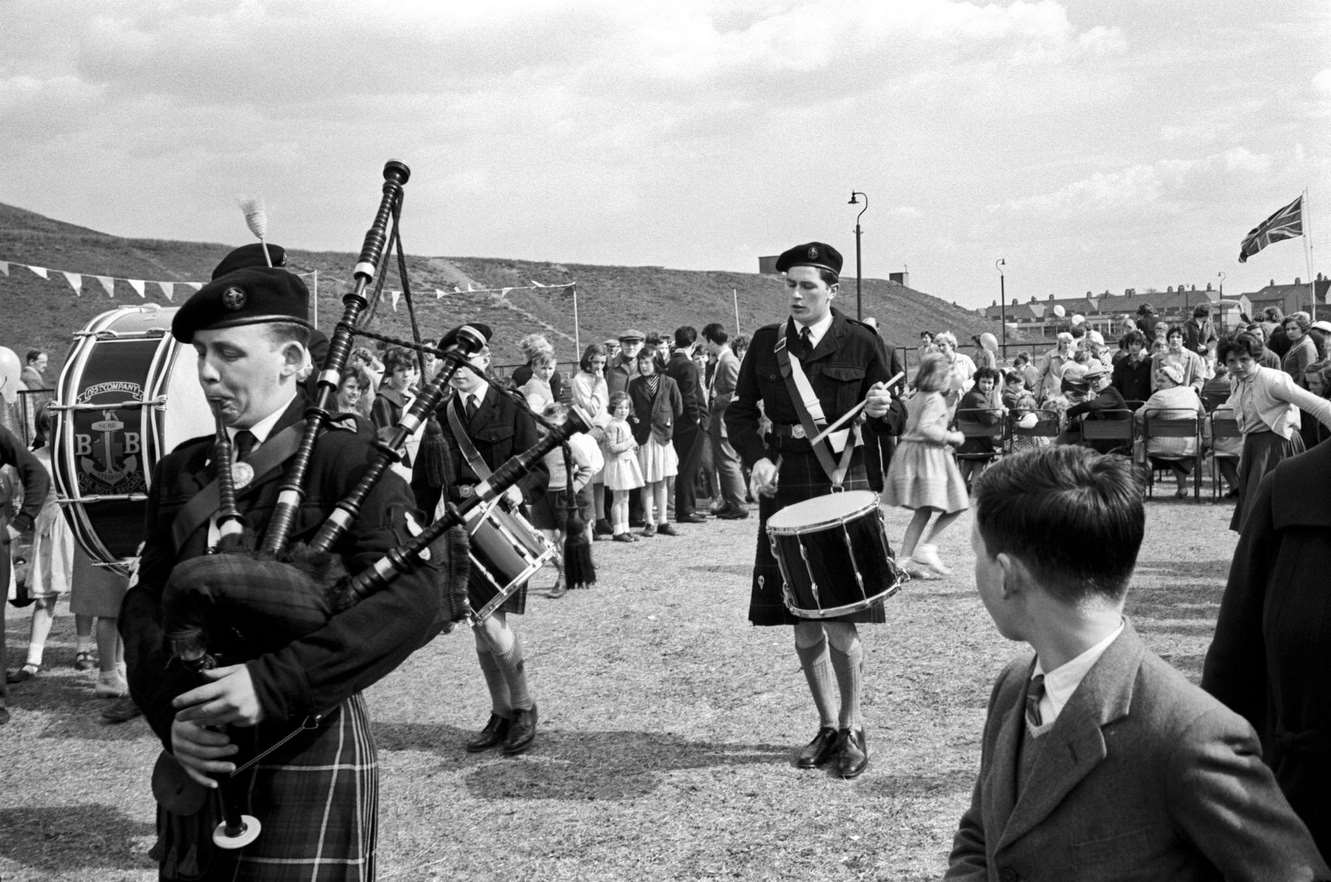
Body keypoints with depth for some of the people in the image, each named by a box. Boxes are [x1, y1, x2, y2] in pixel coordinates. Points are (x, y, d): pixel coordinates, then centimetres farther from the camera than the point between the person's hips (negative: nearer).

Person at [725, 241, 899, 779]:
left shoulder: (861, 344, 0)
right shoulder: (766, 343, 6)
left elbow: (888, 424, 7)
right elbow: (740, 411, 11)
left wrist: (879, 411, -16)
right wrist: (757, 458, -6)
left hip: (844, 492, -3)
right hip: (785, 492, 3)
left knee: (840, 628, -4)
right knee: (803, 628, 8)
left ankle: (852, 729, 16)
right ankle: (827, 726, 26)